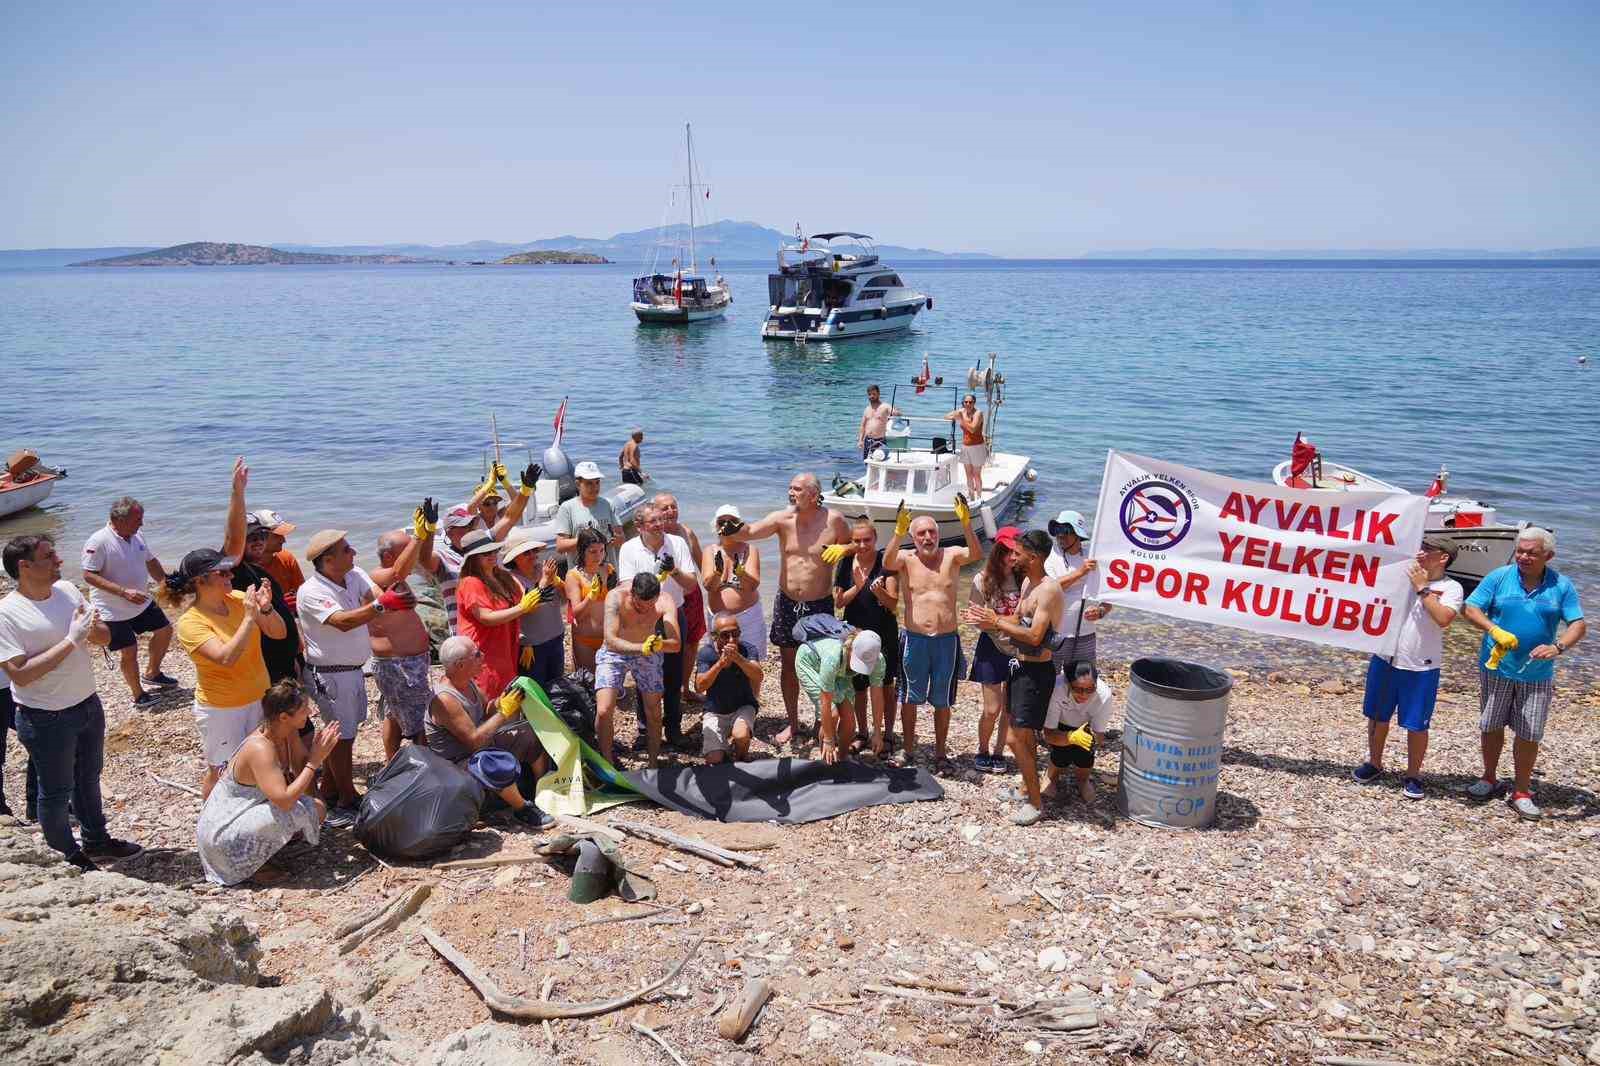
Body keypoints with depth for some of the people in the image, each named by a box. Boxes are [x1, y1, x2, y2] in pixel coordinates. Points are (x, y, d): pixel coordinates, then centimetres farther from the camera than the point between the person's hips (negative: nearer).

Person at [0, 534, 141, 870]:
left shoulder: (67, 589, -2)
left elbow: (105, 637, 5)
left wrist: (90, 628, -17)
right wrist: (70, 641, -27)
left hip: (88, 704, 7)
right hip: (46, 719, -7)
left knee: (88, 778, 24)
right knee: (56, 790, 11)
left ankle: (96, 840, 42)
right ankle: (70, 855, 29)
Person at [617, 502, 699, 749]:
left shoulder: (678, 543, -3)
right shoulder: (629, 549, -7)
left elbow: (692, 584, -4)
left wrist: (675, 571, -24)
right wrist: (657, 577, -29)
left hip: (673, 615, 1)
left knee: (673, 675, 8)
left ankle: (673, 728, 21)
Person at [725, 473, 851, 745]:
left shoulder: (833, 521, -10)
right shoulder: (782, 519, -6)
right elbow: (752, 531, -20)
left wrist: (840, 552, -15)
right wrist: (732, 530, -39)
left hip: (820, 605, -3)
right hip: (787, 603, 3)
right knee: (788, 665, 12)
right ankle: (793, 724, 27)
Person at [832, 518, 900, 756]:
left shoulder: (886, 563, -12)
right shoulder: (845, 564, -2)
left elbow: (893, 604, -16)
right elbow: (839, 602, -3)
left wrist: (879, 591, -36)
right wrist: (858, 587, -20)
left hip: (883, 632, -3)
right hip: (854, 631, 3)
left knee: (885, 685, 5)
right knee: (858, 684, 13)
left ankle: (887, 734, 18)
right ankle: (861, 732, 28)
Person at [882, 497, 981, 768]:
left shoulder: (951, 556, 0)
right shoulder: (906, 559, -2)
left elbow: (975, 554, -20)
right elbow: (887, 564, -25)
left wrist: (966, 523, -37)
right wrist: (898, 532, -41)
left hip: (947, 640, 1)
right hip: (914, 640, -1)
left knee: (942, 701, 13)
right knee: (910, 699, 10)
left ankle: (940, 753, 28)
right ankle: (909, 753, 24)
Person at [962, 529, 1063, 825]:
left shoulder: (1048, 590, -22)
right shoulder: (1027, 582, 8)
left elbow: (1034, 636, -27)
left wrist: (996, 622, -22)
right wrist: (988, 622, 1)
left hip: (1036, 672, -9)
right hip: (1020, 667, 9)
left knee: (1017, 738, -6)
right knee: (1024, 734, 20)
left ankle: (1036, 803, 7)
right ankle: (1028, 785, 35)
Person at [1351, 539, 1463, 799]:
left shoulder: (1451, 588, -6)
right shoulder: (1403, 574, 2)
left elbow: (1443, 619, -22)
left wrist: (1422, 589, -18)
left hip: (1421, 668, -3)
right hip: (1385, 660, 3)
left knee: (1416, 725, 5)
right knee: (1377, 716, 15)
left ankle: (1413, 775, 21)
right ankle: (1374, 763, 33)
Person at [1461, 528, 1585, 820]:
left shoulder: (1562, 586, -2)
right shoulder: (1499, 577, -4)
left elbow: (1579, 624, -5)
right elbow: (1470, 609, -6)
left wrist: (1558, 647, -24)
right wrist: (1495, 630, -23)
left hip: (1537, 675, 0)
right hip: (1496, 668, 0)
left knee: (1529, 735, 3)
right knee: (1491, 727, 11)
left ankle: (1521, 792, 17)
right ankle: (1489, 780, 30)